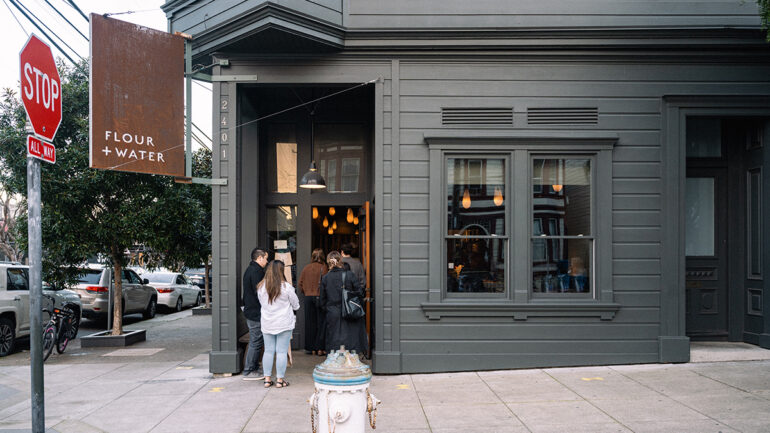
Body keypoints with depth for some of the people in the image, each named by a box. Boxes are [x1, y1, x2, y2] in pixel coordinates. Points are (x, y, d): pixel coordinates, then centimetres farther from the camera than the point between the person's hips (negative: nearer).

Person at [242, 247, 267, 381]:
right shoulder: (256, 271, -17)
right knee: (255, 342, -5)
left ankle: (254, 369, 22)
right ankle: (248, 372, -1)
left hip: (250, 311, 11)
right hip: (256, 313, -11)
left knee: (255, 342, 16)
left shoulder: (249, 270, 16)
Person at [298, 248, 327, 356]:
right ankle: (319, 348, 2)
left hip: (308, 297, 4)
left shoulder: (306, 268, 6)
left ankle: (311, 348, 12)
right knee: (321, 322, 3)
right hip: (320, 297, -4)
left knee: (310, 323, 9)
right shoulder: (323, 268, -8)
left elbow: (300, 284, 9)